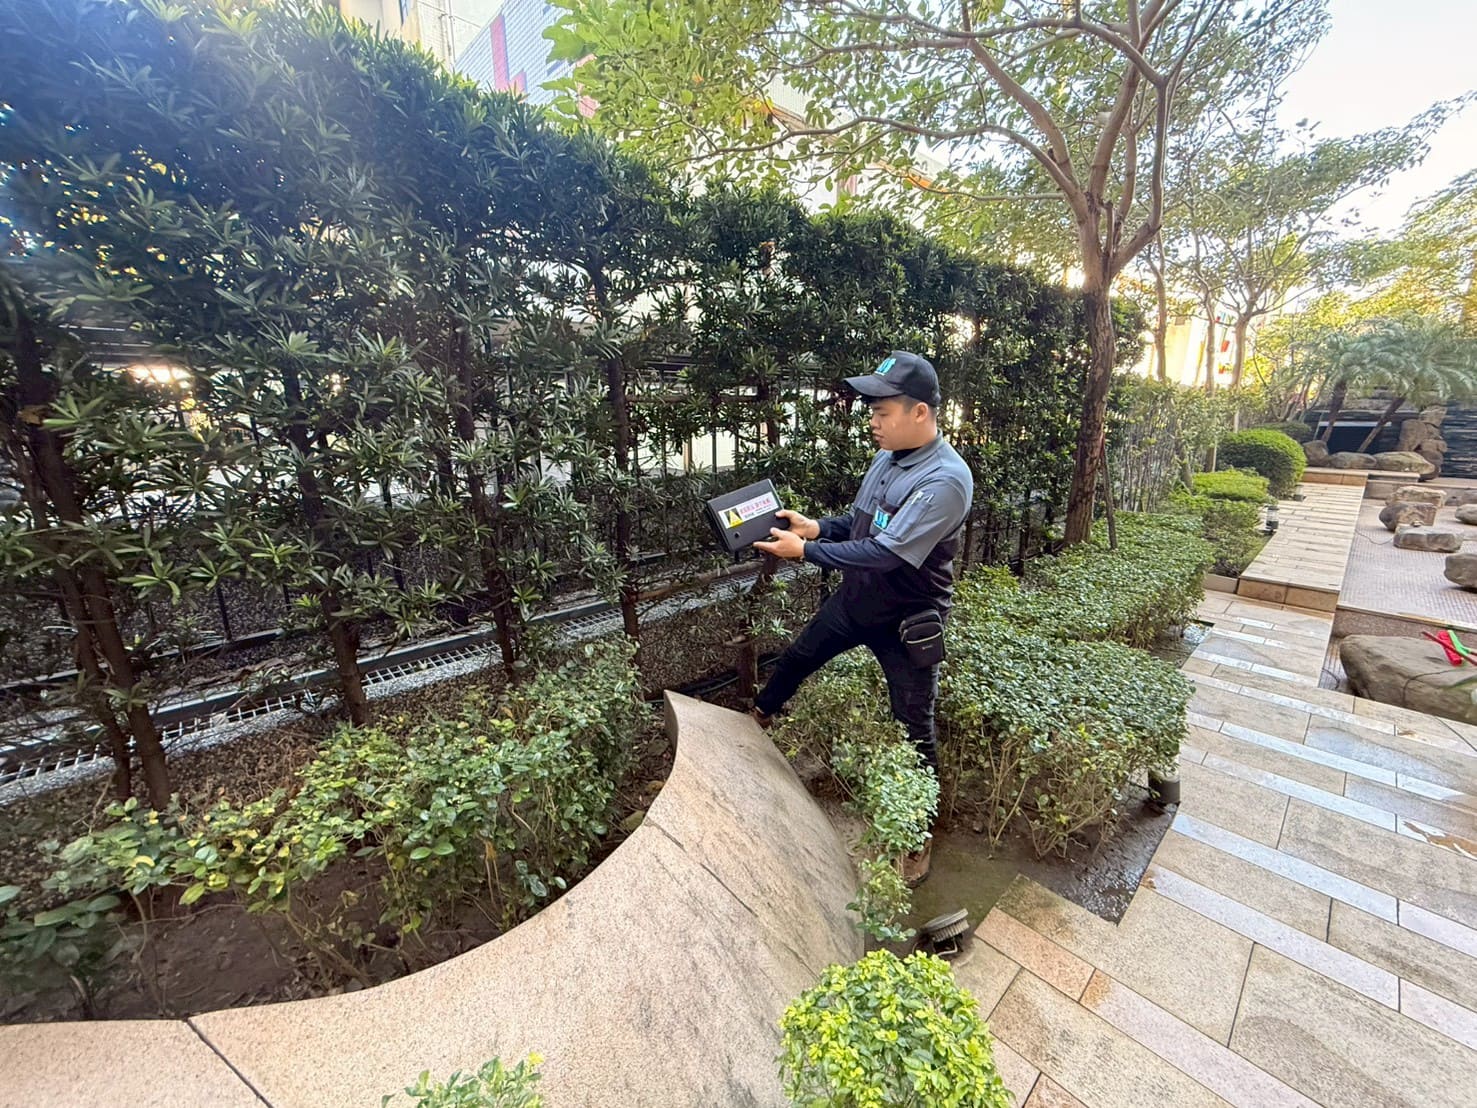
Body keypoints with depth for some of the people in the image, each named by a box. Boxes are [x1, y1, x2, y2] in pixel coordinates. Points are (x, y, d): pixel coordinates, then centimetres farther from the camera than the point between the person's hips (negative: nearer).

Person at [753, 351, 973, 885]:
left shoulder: (946, 479, -28)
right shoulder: (887, 457, -2)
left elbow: (883, 552, -32)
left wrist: (805, 550, -26)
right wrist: (817, 526, -9)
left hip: (907, 621, -8)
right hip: (854, 600, 8)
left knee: (915, 728, 7)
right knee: (795, 658, 24)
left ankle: (922, 833, 31)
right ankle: (758, 718, 54)